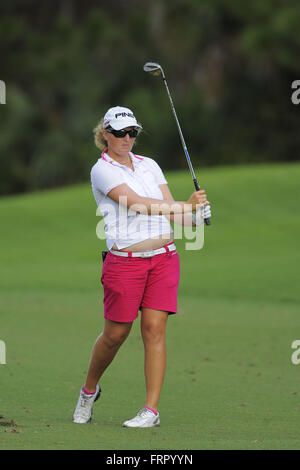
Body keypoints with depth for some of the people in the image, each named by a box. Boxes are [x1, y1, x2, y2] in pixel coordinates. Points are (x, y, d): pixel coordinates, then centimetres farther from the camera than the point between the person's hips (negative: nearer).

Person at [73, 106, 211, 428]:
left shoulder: (150, 165, 14)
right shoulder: (102, 170, -5)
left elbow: (172, 212, 9)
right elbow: (139, 204, -17)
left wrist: (195, 219, -13)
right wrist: (187, 205, -23)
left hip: (164, 257, 4)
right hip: (124, 261, -4)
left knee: (155, 329, -5)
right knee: (115, 334, 2)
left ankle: (151, 410, -5)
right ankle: (89, 390, 28)